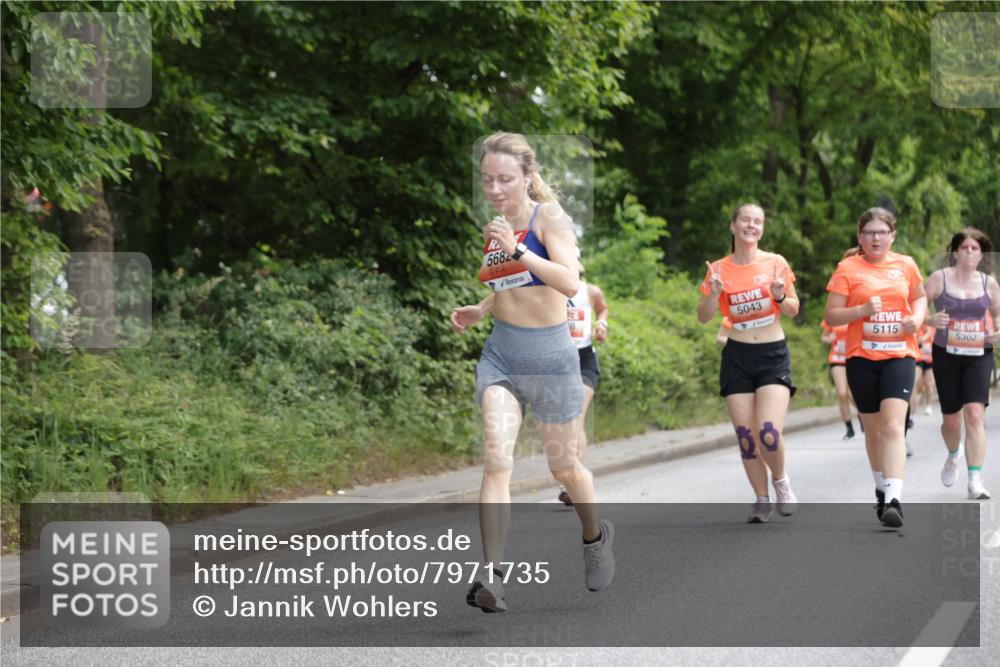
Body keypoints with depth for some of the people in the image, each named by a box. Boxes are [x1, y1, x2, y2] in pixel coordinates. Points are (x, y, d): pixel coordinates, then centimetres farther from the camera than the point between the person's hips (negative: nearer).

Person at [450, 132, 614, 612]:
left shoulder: (549, 217, -12)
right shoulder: (493, 228, 6)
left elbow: (570, 283, -26)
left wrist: (516, 249, -31)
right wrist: (479, 312, 8)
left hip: (551, 356, -4)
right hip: (500, 353, 4)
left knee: (563, 465, 12)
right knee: (496, 459, -16)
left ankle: (595, 536, 43)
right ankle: (492, 574, -21)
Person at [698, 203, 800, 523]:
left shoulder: (775, 263, -1)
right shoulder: (719, 269, 2)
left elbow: (793, 309, 6)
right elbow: (703, 317, 2)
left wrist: (780, 297, -15)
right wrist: (714, 292, -16)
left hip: (773, 355, -2)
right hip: (737, 356, 2)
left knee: (769, 433, -18)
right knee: (746, 436, 0)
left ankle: (780, 480, 11)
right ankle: (762, 500, 16)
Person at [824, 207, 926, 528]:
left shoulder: (906, 265, 6)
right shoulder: (848, 269, -1)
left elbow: (919, 297, 24)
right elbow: (831, 316, -3)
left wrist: (917, 317, 3)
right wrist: (863, 310, -18)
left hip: (899, 355, 0)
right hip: (861, 357, 0)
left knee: (893, 425, -17)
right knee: (873, 428, 10)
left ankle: (893, 499, -25)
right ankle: (881, 489, 33)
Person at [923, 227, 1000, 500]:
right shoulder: (939, 278, -2)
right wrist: (930, 319, -21)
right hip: (946, 355, 0)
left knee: (974, 414, -16)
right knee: (951, 419, 8)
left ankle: (975, 481, -17)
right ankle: (953, 456, 43)